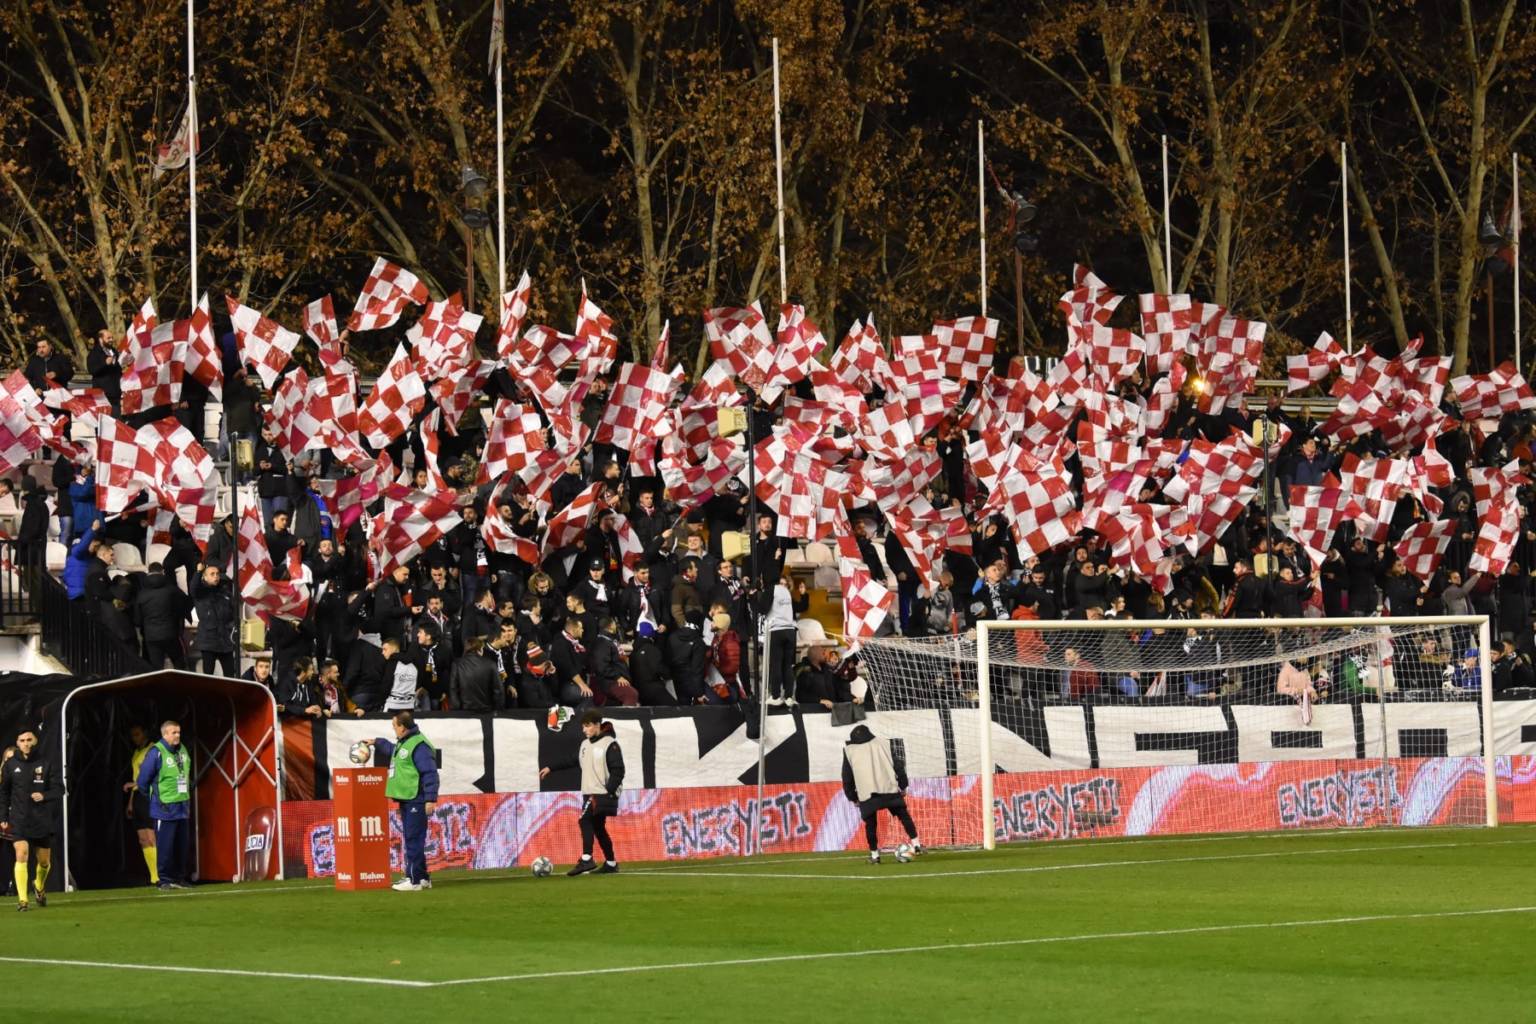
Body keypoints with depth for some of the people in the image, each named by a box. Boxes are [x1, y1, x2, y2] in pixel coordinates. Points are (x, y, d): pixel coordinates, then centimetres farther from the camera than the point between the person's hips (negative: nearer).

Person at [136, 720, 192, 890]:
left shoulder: (183, 751, 8)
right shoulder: (156, 753, -13)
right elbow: (143, 780, -7)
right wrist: (154, 799, 3)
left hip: (182, 808, 7)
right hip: (165, 810, -6)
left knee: (182, 846, 9)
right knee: (165, 846, -4)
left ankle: (179, 879, 17)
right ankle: (165, 880, 2)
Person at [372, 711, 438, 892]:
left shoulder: (419, 745, -15)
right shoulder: (402, 744, 16)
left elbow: (430, 773, -20)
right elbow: (392, 751, 43)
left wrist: (430, 798, -24)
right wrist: (377, 743, 51)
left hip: (416, 802, -10)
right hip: (405, 800, 10)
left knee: (413, 840, -9)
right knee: (411, 839, 13)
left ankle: (414, 880, -7)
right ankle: (421, 877, 20)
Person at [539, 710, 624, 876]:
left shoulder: (610, 744, -9)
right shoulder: (585, 745, 13)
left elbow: (618, 771, -12)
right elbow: (573, 762, 27)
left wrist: (608, 792, -19)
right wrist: (550, 768, 28)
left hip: (603, 794, -8)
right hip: (590, 794, 8)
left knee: (586, 820, -20)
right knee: (598, 829, 10)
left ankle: (586, 859, -25)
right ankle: (610, 863, 17)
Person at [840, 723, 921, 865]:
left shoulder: (849, 751, 12)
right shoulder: (883, 743, 13)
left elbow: (847, 777, 14)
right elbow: (898, 765, 11)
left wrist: (853, 797, 22)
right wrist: (903, 786, 17)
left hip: (866, 794, 0)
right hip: (889, 789, 0)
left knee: (870, 823, 11)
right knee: (904, 815, 10)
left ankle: (874, 854, 12)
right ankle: (915, 844, 2)